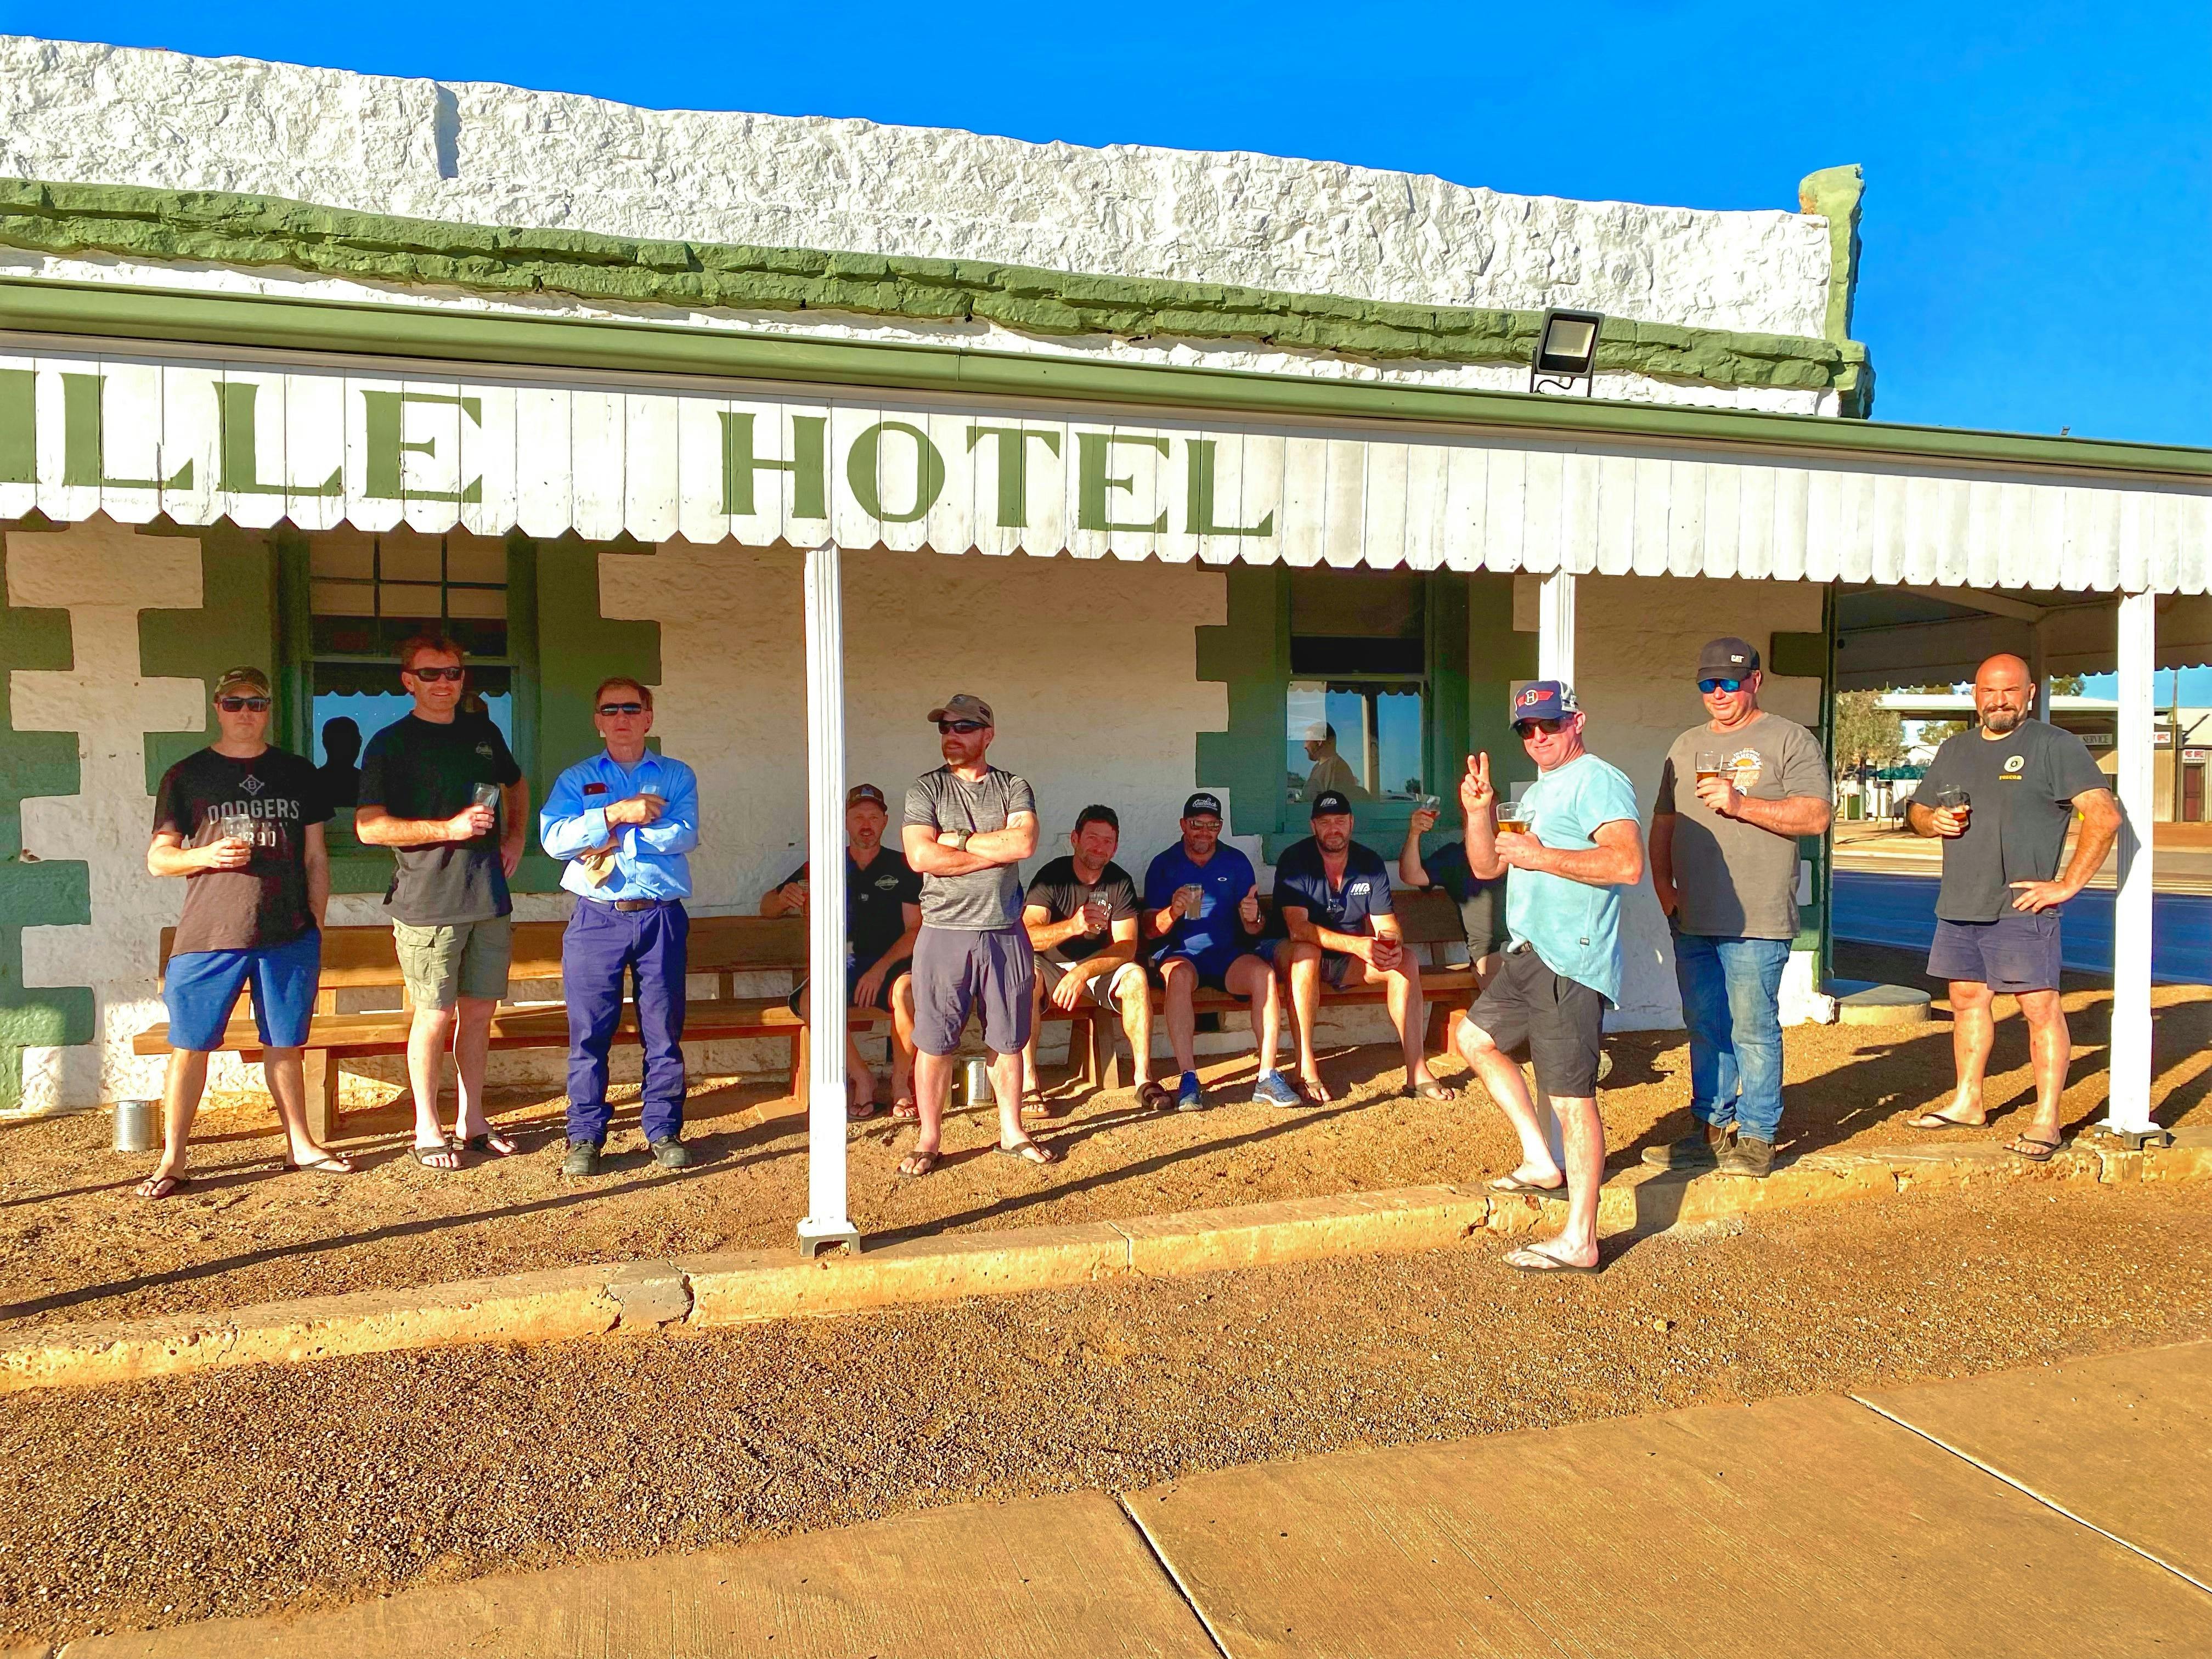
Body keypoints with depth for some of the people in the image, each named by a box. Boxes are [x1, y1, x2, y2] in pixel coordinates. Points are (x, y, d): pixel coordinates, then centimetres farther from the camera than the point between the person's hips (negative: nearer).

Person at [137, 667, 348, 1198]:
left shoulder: (297, 773, 11)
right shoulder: (186, 776, 6)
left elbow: (315, 858, 13)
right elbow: (157, 858, 6)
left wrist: (316, 927, 9)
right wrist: (207, 855, -15)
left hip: (289, 937, 2)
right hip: (208, 936, -1)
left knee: (285, 1045, 11)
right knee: (189, 1047, 1)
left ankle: (300, 1145, 24)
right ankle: (172, 1160, 12)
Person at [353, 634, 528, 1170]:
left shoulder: (483, 733, 13)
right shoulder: (391, 744, -3)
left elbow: (516, 785, 31)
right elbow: (369, 826, -10)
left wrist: (515, 837, 15)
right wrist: (449, 829, -17)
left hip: (489, 898, 5)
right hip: (429, 901, -5)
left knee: (479, 1009, 9)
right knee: (435, 1015, -1)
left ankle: (472, 1121, 21)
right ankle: (427, 1131, 12)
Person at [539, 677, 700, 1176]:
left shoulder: (678, 776, 11)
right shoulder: (576, 780, 12)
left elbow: (685, 835, -6)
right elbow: (553, 839, -4)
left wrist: (614, 841, -9)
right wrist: (616, 813, -13)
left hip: (661, 919, 0)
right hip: (596, 919, 0)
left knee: (664, 1031, 3)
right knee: (589, 1032, 0)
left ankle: (663, 1131, 15)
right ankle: (585, 1137, 10)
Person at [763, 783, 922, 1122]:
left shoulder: (902, 867, 9)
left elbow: (916, 929, 1)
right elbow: (766, 907, 13)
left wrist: (880, 969, -15)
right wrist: (783, 899, -13)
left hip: (890, 965, -1)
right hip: (839, 967, 2)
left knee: (907, 990, -36)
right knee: (810, 1000, -32)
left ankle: (901, 1083, -13)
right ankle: (862, 1079, -12)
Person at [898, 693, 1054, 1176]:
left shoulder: (1014, 788, 7)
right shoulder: (927, 789, 3)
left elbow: (1025, 842, -11)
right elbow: (921, 856, -12)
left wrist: (959, 840, -9)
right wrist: (997, 850, -8)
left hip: (1004, 932, 2)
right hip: (944, 932, -1)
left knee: (1008, 1039, 10)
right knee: (934, 1042, 1)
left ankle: (1012, 1132, 23)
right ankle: (929, 1140, 12)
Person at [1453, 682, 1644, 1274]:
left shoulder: (1597, 781, -11)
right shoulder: (1538, 792, 21)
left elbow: (1628, 863, -25)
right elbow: (1486, 868, 22)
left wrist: (1540, 856, -20)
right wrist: (1480, 811, 6)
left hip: (1570, 964, -11)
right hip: (1528, 957, 11)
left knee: (1571, 1098, -8)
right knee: (1475, 1037, 22)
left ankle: (1578, 1241, -3)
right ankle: (1542, 1163, 24)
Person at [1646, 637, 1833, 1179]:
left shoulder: (1790, 741, -1)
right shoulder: (1687, 746, 17)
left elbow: (1816, 816, -12)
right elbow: (1663, 823, 21)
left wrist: (1740, 802, -19)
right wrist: (1664, 886, 9)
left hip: (1756, 924, -6)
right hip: (1692, 921, 6)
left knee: (1753, 1030, -2)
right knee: (1705, 1029, 12)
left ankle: (1757, 1136, 7)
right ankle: (1711, 1129, 21)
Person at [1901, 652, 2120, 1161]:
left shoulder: (2055, 746, -5)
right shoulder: (1954, 749, 15)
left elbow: (2104, 816, -12)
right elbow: (1917, 810, 24)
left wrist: (2068, 884, -15)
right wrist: (1933, 819, -1)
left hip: (2022, 909, -7)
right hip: (1959, 907, 7)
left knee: (2041, 1008, -5)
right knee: (1968, 1001, 14)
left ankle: (2047, 1120, -1)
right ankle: (1968, 1103, 25)